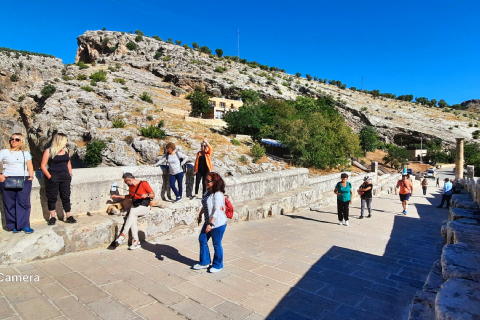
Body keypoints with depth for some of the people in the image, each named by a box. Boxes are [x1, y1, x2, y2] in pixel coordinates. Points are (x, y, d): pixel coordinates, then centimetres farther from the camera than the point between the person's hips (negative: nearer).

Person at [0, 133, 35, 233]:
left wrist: (31, 175, -4)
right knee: (10, 204, 1)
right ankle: (13, 226, 8)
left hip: (24, 180, 1)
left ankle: (24, 225, -4)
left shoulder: (26, 153, 17)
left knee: (24, 202, -6)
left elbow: (30, 165, 11)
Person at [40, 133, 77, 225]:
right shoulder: (49, 151, -4)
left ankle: (69, 217, 8)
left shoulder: (66, 151, 11)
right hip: (53, 177, -4)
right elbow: (43, 166, -4)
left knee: (66, 197, 4)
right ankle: (52, 217, 15)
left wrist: (70, 174, 9)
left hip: (65, 177, 4)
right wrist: (49, 176, -11)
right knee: (52, 198, 4)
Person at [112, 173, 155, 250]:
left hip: (144, 207, -5)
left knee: (132, 212, -32)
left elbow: (153, 195, -8)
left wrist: (147, 195, -28)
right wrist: (118, 196, 28)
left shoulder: (144, 184, -9)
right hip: (135, 206, 6)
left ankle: (123, 234, -27)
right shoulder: (131, 186, 12)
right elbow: (130, 196, 31)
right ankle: (136, 242, -21)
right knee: (133, 220, -24)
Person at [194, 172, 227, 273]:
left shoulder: (218, 195, -24)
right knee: (202, 240, 15)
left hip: (218, 224, -9)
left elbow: (216, 211, -26)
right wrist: (200, 215, 24)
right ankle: (204, 262, 33)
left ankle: (217, 265, 27)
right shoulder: (208, 191, 5)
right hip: (209, 222, 9)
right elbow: (204, 205, 19)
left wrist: (210, 224, -28)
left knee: (216, 244, 6)